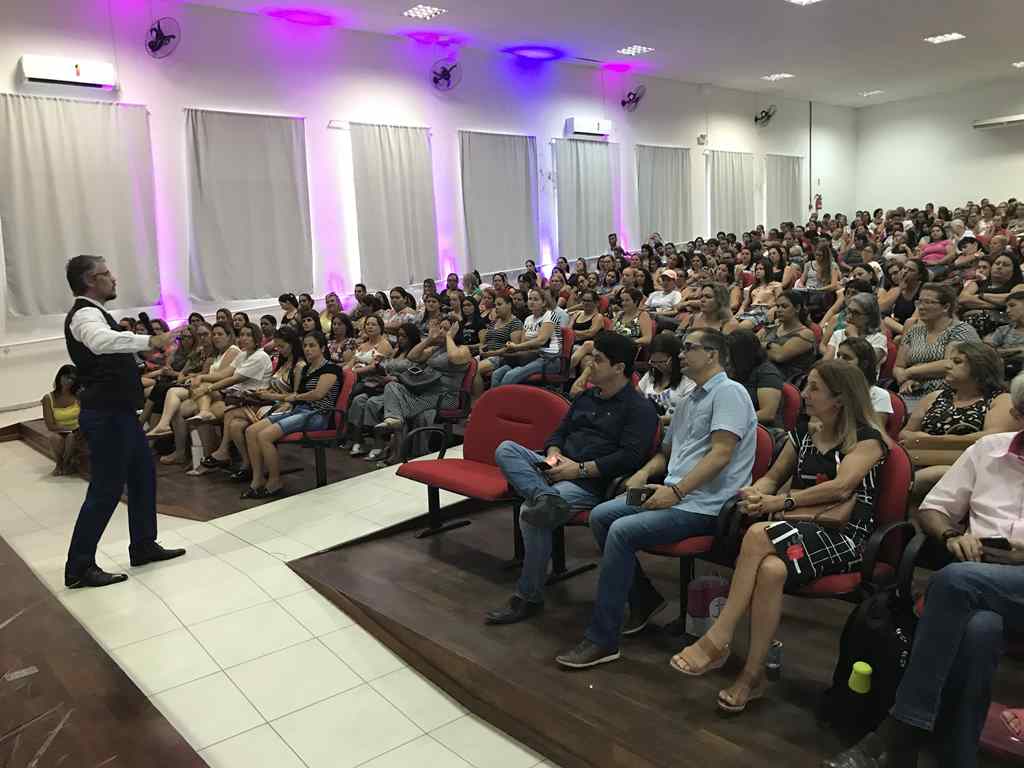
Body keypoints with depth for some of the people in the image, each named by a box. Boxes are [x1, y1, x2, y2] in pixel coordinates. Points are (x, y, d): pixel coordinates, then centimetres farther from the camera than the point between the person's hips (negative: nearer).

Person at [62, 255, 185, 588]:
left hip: (118, 411, 10)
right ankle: (79, 568, 5)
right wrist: (150, 341, -44)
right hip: (107, 414, -10)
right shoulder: (85, 314, -17)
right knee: (106, 488, -5)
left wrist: (136, 378, 36)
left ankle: (143, 546, 28)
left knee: (143, 475, 17)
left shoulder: (92, 312, 17)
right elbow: (102, 341, -41)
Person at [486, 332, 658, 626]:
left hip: (593, 482, -8)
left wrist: (580, 469, -16)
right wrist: (553, 455, 0)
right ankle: (544, 497, -40)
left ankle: (529, 597, -14)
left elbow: (629, 458, -14)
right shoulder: (586, 397, 21)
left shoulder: (640, 408, -3)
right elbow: (560, 432, 24)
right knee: (506, 449, -14)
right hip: (560, 468, 8)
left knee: (531, 513, -29)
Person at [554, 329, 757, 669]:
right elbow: (666, 451, 27)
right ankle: (644, 600, 11)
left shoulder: (729, 392, -7)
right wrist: (645, 472, 6)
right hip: (675, 495, 10)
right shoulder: (689, 401, 22)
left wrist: (676, 491, -22)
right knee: (600, 515, -1)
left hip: (705, 506, -9)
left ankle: (602, 640, -16)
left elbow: (721, 453, -18)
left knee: (622, 531, -25)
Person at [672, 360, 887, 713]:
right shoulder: (803, 433, 17)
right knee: (770, 570, -33)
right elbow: (773, 477, 21)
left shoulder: (867, 439, -1)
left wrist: (781, 502, -18)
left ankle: (718, 639, -24)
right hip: (801, 528, 5)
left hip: (844, 538, -5)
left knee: (758, 535, -34)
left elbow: (841, 486, -16)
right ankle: (753, 676, -25)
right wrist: (756, 493, -3)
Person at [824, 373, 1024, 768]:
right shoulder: (988, 449, 17)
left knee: (954, 580, -35)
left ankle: (899, 733, -29)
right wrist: (952, 535, -4)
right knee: (979, 628, -35)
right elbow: (930, 510, 18)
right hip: (977, 576, 2)